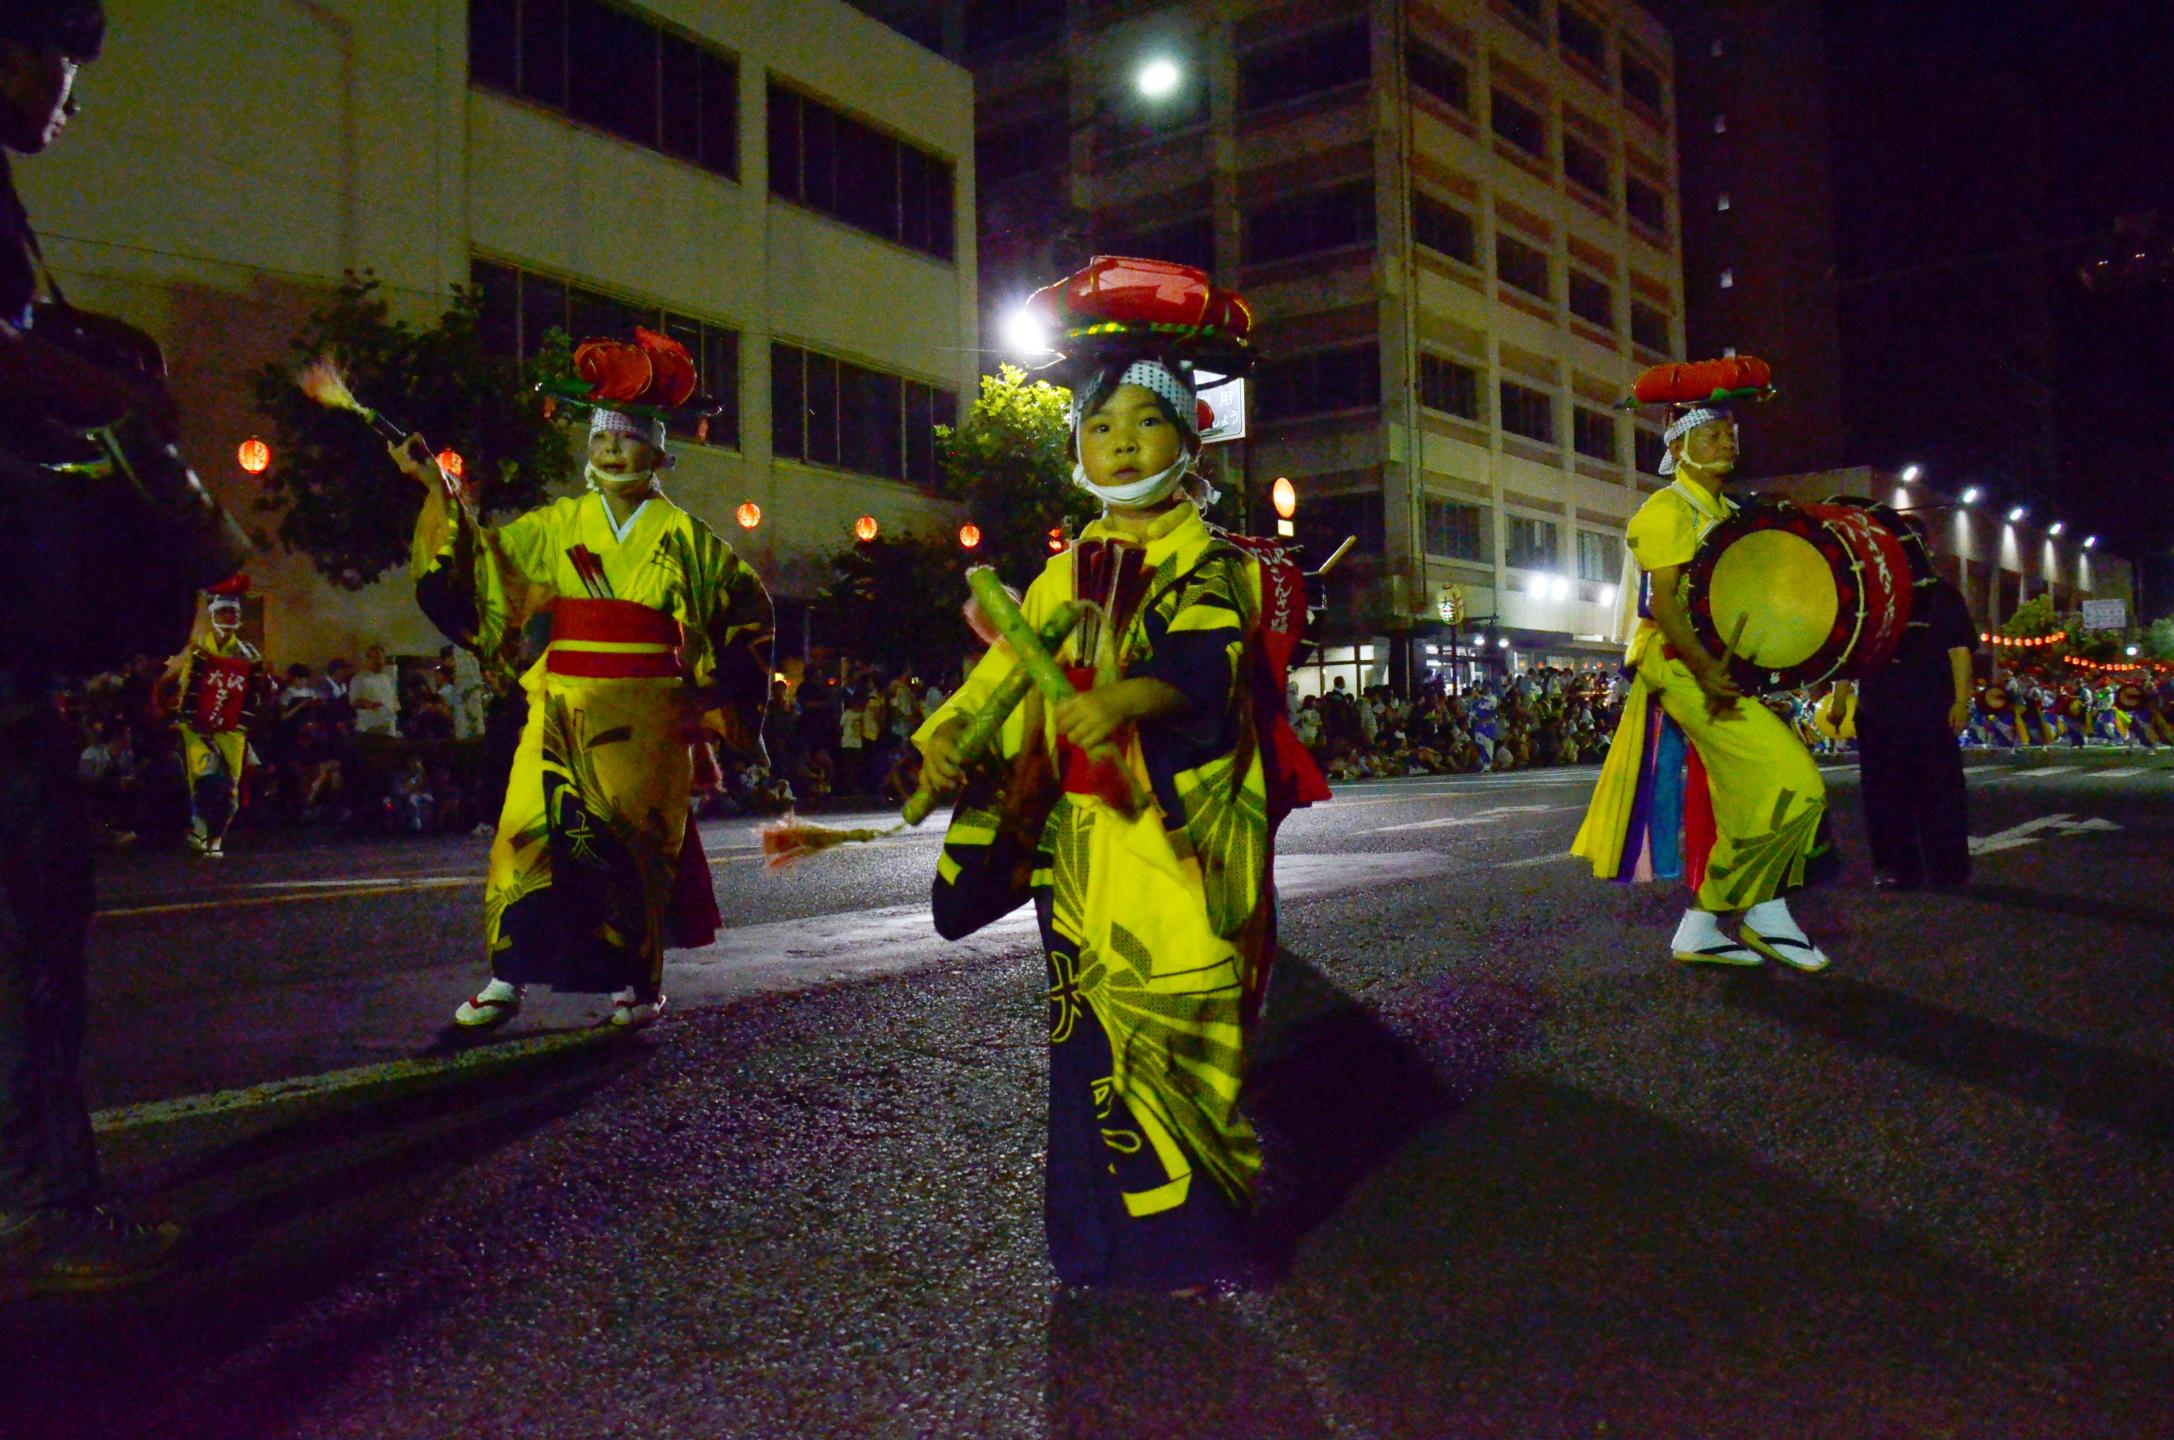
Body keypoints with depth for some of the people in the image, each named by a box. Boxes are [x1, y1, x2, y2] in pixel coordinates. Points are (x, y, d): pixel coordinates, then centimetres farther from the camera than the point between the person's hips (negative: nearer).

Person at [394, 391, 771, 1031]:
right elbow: (484, 558, 8)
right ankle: (507, 978, 2)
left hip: (644, 712, -1)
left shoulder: (681, 534, 3)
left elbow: (748, 602, 11)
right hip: (564, 703, 2)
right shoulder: (559, 523, 8)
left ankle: (637, 982, 14)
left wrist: (721, 684, 8)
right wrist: (438, 489, 1)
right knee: (532, 825, -7)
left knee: (635, 839, 2)